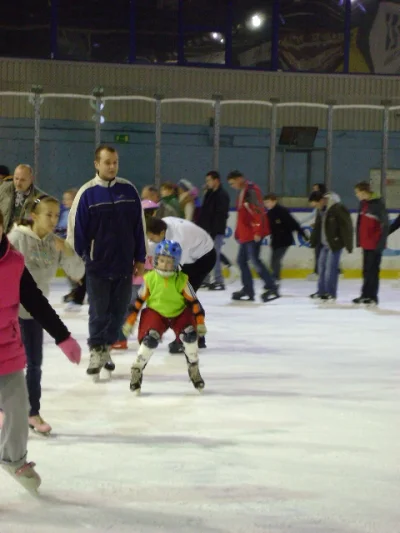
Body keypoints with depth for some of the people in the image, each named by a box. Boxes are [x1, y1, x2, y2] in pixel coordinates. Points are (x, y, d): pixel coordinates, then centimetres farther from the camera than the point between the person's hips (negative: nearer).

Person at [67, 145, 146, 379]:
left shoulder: (128, 190, 1)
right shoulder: (87, 193, -8)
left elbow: (139, 226, 7)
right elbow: (76, 229, -4)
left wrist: (140, 258, 7)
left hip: (124, 264, 3)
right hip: (97, 265, -3)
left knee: (119, 311, 9)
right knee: (99, 312, 4)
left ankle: (106, 348, 25)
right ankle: (96, 351, 17)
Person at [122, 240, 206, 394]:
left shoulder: (182, 280, -12)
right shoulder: (150, 278, -11)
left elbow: (193, 302, -5)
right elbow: (138, 301, -2)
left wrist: (200, 322, -7)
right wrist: (130, 322, 0)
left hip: (179, 313, 1)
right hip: (156, 313, -1)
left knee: (190, 335, -22)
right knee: (150, 339, -25)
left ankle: (194, 369, 2)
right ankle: (137, 370, -4)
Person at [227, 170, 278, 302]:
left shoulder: (251, 190, -13)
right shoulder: (242, 192, 18)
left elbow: (259, 211, -21)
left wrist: (258, 231, -24)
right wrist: (238, 233, 23)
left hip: (253, 233, -10)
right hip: (245, 234, 10)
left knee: (254, 259, -13)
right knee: (242, 260, 11)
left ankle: (271, 288, -10)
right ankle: (248, 290, 16)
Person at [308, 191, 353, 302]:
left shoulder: (338, 208, -20)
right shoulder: (321, 209, 6)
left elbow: (347, 226, -18)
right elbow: (317, 226, 16)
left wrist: (348, 244, -17)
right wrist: (313, 241, 16)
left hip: (335, 243, -8)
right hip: (325, 243, 9)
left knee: (331, 268, -9)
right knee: (321, 266, 11)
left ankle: (331, 293, -1)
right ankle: (322, 292, 20)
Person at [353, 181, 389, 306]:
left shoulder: (378, 204, -15)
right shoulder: (363, 203, 9)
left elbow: (385, 224, -17)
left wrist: (381, 242, -19)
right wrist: (359, 239, 15)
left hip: (375, 244, -8)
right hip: (365, 243, 8)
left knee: (372, 270, -1)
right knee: (366, 270, 14)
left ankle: (372, 297, 7)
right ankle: (365, 295, 23)